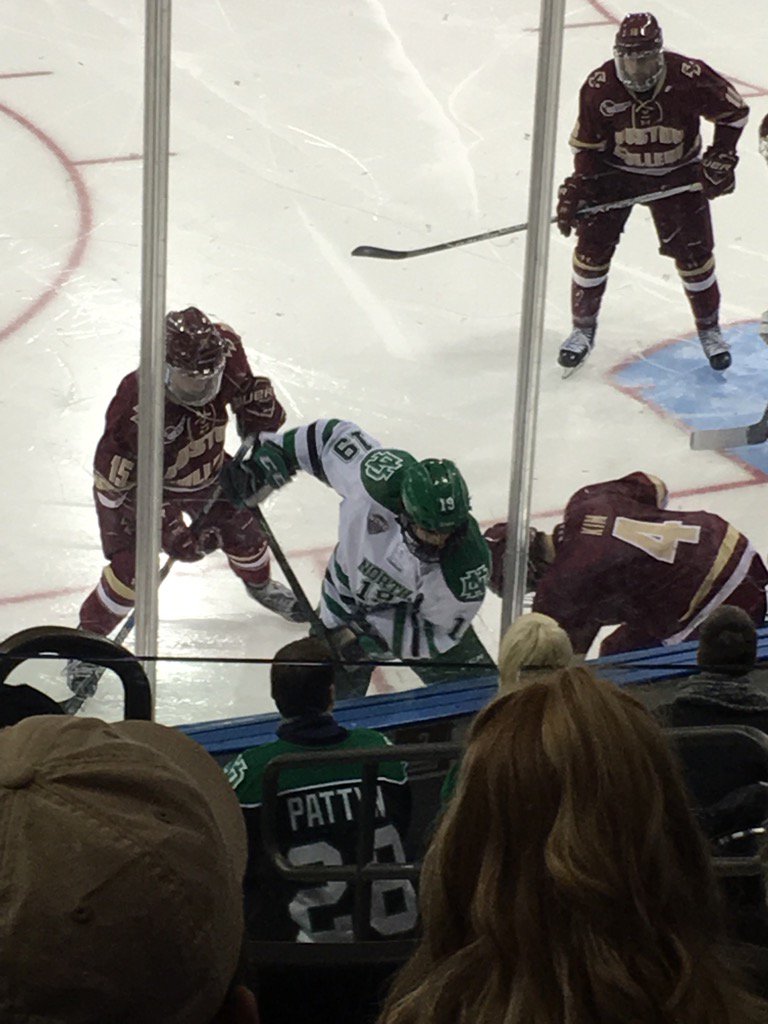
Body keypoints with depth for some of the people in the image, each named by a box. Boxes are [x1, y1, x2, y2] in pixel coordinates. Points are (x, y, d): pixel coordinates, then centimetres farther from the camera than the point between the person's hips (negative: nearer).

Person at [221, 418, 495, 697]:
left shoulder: (467, 565, -35)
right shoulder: (381, 475, -36)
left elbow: (437, 635, -22)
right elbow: (335, 435, -17)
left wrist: (373, 634, -29)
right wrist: (265, 459, -15)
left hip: (416, 618, 0)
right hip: (347, 601, 0)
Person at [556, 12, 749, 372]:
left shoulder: (690, 77, -26)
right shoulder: (598, 87, -22)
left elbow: (734, 111, -9)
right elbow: (586, 145, -8)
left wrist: (721, 158, -11)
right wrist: (576, 189, -15)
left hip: (678, 173, -1)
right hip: (615, 170, 1)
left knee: (693, 251, 1)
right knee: (593, 244, -6)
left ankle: (709, 328, 22)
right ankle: (583, 328, 12)